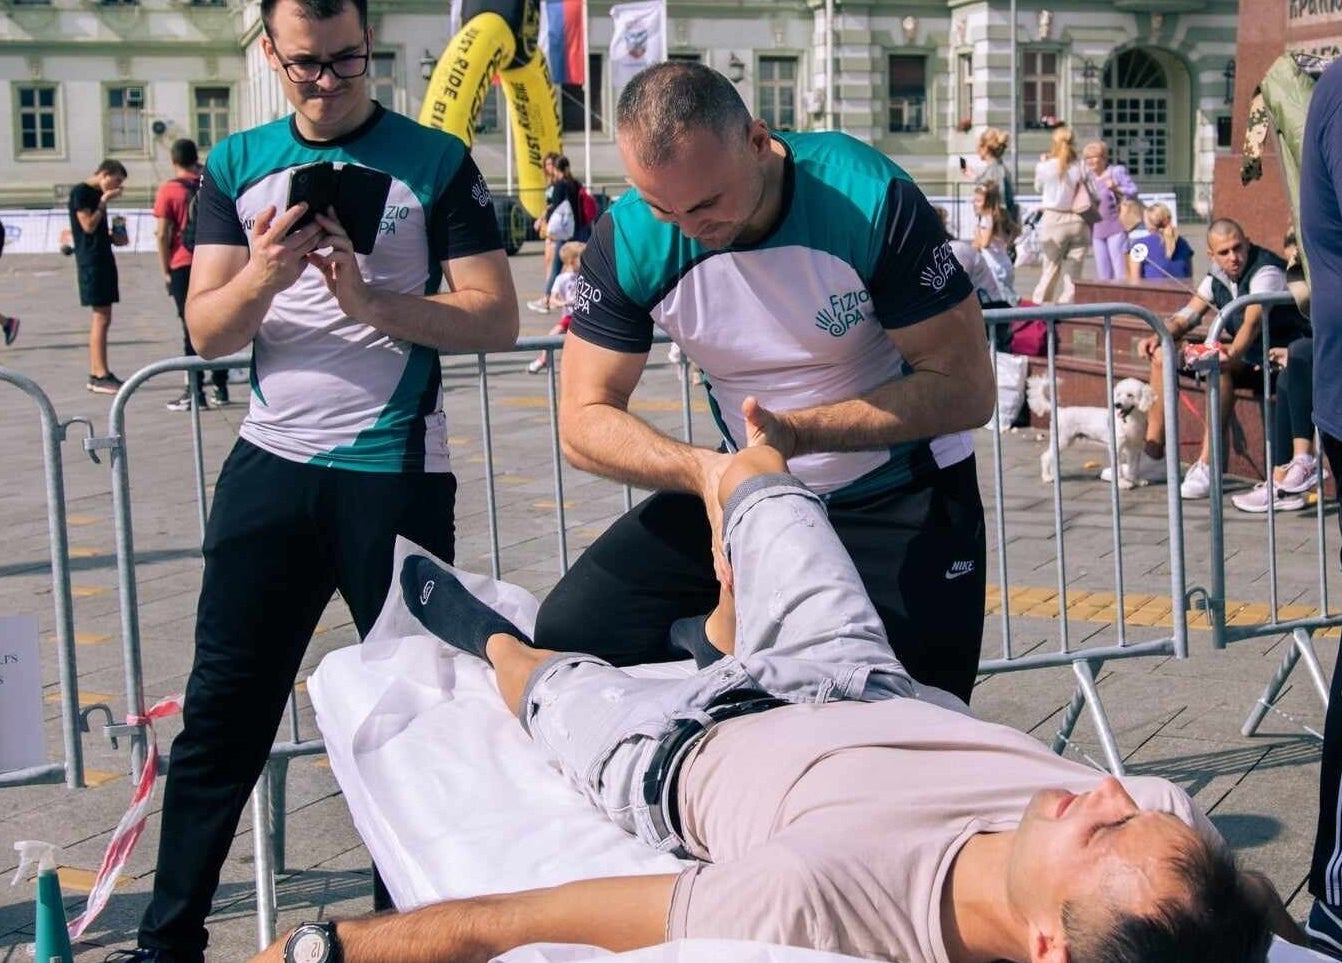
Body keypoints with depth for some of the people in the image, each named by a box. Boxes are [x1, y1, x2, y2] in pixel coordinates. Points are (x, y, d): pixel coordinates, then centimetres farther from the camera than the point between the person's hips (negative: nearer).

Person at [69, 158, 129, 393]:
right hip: (91, 261, -10)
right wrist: (104, 202, -12)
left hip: (103, 259, 10)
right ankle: (101, 376, -10)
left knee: (101, 318, 10)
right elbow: (88, 225, -16)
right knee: (101, 318, -11)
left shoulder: (98, 195, 18)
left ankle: (96, 374, 14)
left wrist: (114, 237, 9)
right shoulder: (81, 192, -9)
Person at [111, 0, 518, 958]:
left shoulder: (435, 161, 0)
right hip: (273, 464, 2)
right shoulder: (236, 166, 8)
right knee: (224, 708, 4)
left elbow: (497, 319, -6)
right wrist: (263, 275, -17)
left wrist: (371, 299, -20)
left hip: (396, 471, -2)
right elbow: (207, 333, 3)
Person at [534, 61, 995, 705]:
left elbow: (966, 389, -23)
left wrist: (798, 430, -36)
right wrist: (703, 470, -34)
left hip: (900, 498, -2)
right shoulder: (627, 239, -17)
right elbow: (584, 421, -13)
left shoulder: (871, 199, -26)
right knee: (569, 635, -11)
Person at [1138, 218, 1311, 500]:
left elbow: (1252, 323, -36)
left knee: (1218, 364, -37)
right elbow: (1185, 318, 4)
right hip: (1244, 353, 9)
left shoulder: (1265, 272, -19)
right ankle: (1153, 453, 0)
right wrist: (1158, 338, -17)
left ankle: (1207, 466, -38)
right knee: (1162, 355, 1)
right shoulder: (1217, 278, 6)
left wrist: (1231, 354, -54)